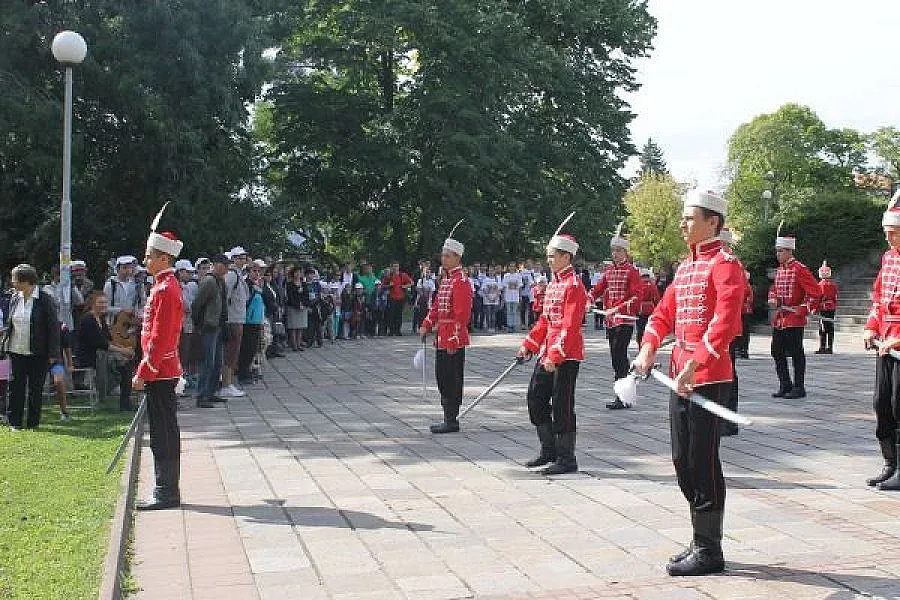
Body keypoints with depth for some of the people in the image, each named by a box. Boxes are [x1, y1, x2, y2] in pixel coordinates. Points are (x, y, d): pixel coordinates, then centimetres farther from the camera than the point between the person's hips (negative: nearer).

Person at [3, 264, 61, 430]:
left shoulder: (45, 300, -8)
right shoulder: (14, 299, 7)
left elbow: (53, 327, -8)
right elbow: (9, 324, 19)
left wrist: (53, 354, -11)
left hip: (37, 354, -4)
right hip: (16, 352, 4)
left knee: (35, 389, 4)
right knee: (15, 387, 4)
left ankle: (33, 423, 15)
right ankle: (14, 422, 13)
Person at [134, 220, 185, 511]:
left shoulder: (165, 289, -16)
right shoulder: (164, 285, 15)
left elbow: (160, 338, -21)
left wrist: (143, 373, -18)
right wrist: (147, 370, 21)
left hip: (160, 373, -10)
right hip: (164, 372, 10)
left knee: (163, 435, -4)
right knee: (165, 434, 13)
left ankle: (166, 493, 2)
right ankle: (167, 491, 20)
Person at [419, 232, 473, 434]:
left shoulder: (461, 281, -13)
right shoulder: (445, 279, 16)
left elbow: (463, 313, -19)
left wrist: (454, 340, -21)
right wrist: (426, 325, 12)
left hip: (454, 340, -9)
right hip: (442, 338, 9)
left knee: (452, 380, -3)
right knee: (442, 378, 13)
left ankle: (452, 421, 4)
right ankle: (448, 418, 21)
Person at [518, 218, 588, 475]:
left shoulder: (574, 285, -14)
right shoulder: (553, 283, 14)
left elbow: (570, 325, -21)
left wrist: (555, 355, -24)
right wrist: (528, 345, 15)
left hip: (567, 355, -10)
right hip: (548, 352, 10)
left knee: (561, 405, -3)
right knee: (535, 397, 12)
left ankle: (566, 459, 7)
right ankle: (549, 450, 25)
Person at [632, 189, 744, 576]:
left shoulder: (725, 265, -11)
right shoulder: (685, 267, 16)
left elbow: (725, 323, -21)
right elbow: (664, 312, 19)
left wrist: (693, 364, -27)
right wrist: (648, 349, 2)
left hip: (708, 377, -9)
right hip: (680, 377, 9)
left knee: (702, 464, -2)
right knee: (683, 462, 13)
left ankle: (709, 552, 9)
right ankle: (702, 542, 25)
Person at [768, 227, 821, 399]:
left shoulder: (800, 269, -11)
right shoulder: (780, 269, 13)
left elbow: (815, 292, -14)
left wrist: (803, 309, -16)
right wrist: (773, 299, 7)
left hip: (794, 320, -8)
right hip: (779, 319, 8)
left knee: (796, 354, -1)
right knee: (777, 352, 9)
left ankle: (799, 388, 6)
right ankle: (785, 385, 19)